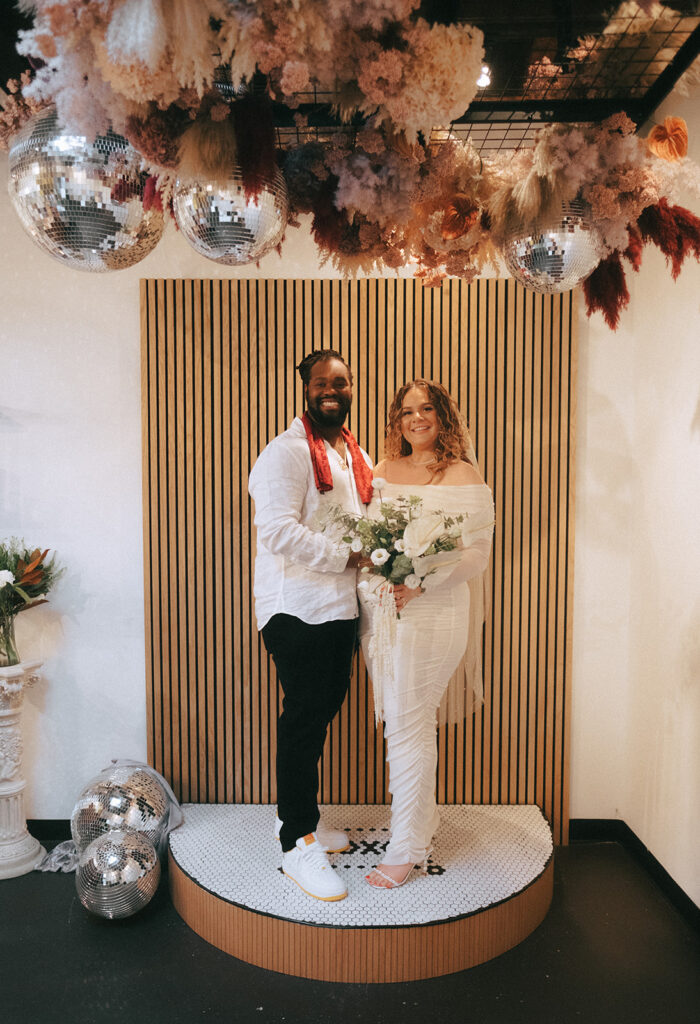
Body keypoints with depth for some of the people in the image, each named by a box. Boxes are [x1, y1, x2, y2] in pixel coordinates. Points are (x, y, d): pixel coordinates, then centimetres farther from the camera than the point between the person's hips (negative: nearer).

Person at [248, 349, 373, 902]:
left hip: (341, 605, 8)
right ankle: (298, 844, 12)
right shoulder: (288, 451, -11)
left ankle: (300, 813, 35)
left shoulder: (358, 456, 17)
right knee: (305, 716, -2)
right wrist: (345, 556, -19)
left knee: (324, 708, 16)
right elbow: (279, 530, -21)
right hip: (296, 604, -8)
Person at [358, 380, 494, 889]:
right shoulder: (383, 471, 12)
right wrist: (369, 567, -2)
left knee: (406, 724, -4)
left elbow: (477, 552, -9)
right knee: (401, 718, 15)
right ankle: (424, 818, 34)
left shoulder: (463, 476, -4)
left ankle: (408, 847, 10)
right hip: (377, 610, 6)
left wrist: (419, 584, -21)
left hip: (429, 612, -6)